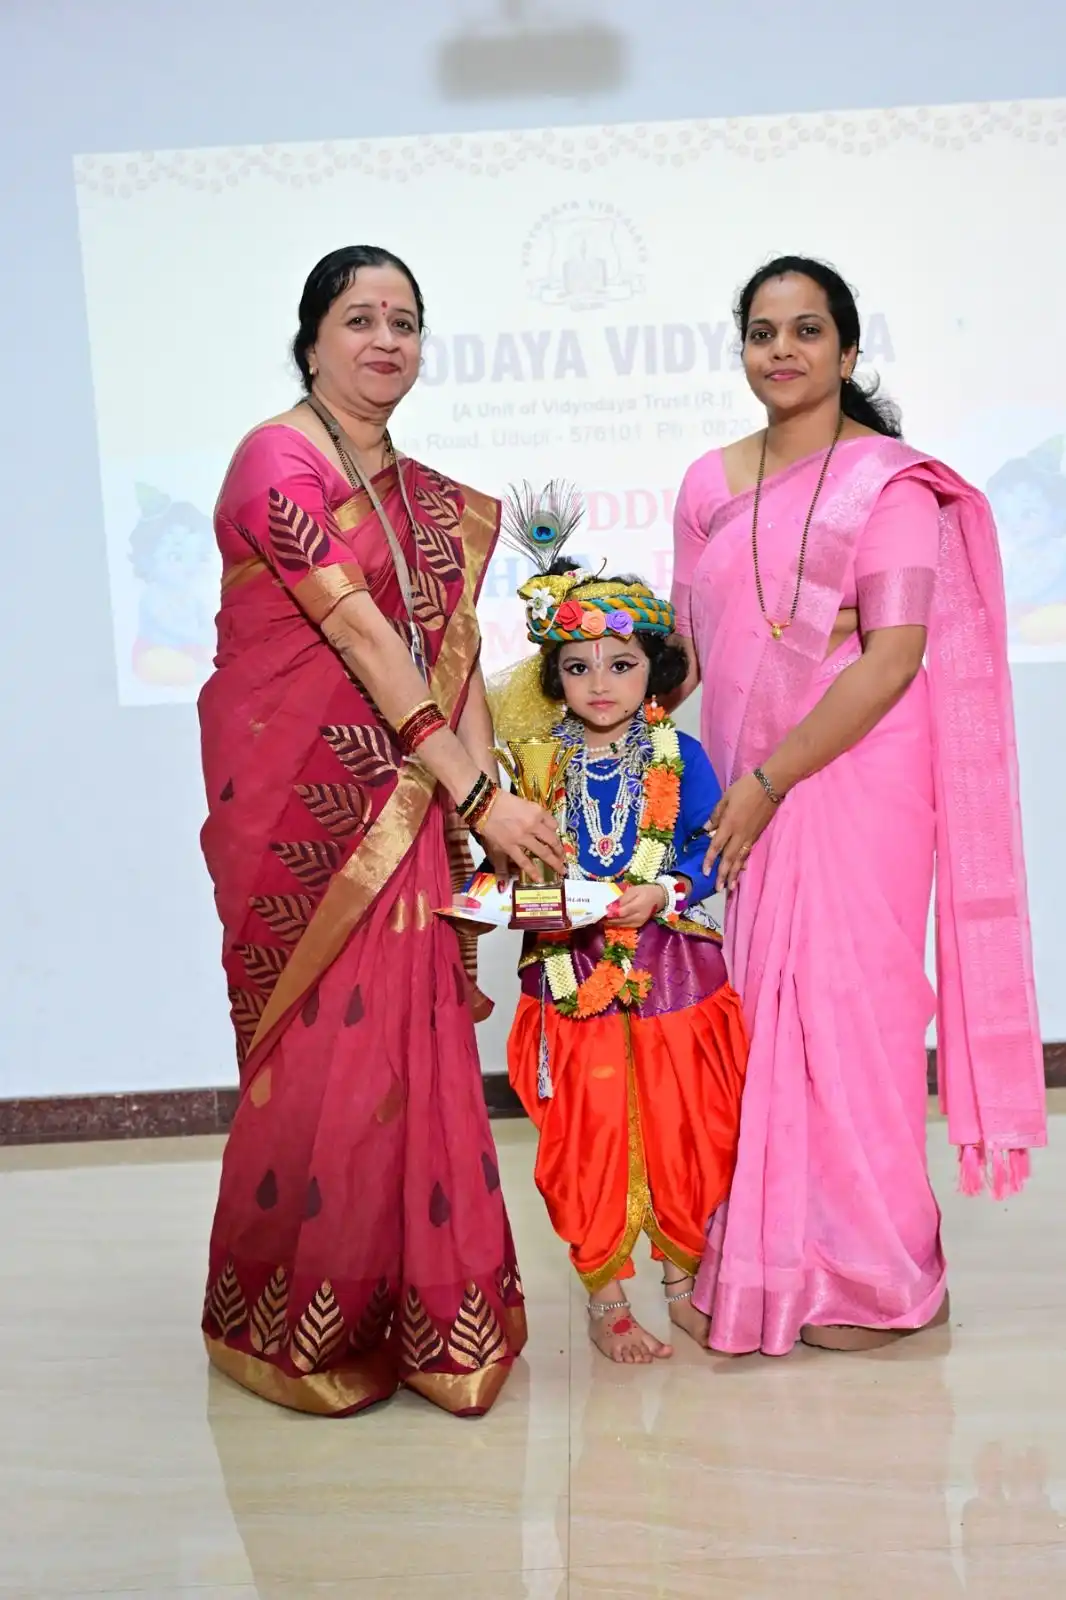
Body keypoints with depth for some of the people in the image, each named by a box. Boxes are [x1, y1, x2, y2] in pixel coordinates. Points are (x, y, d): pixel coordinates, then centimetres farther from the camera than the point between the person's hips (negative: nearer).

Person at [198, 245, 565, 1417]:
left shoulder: (432, 501, 15)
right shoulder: (277, 463, -9)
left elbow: (455, 655, 8)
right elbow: (362, 639, -16)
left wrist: (481, 788, -8)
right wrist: (478, 795, -19)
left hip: (399, 804, 6)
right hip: (295, 801, -6)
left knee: (412, 1045, 4)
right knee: (320, 1055, 0)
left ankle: (420, 1313, 17)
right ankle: (281, 1326, 18)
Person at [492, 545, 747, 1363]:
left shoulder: (679, 756, -2)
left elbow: (711, 848, -5)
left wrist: (662, 892, -20)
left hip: (672, 968, 0)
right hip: (572, 973, 0)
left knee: (683, 1131, 8)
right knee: (589, 1139, 4)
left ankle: (683, 1283, 29)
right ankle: (606, 1302, 20)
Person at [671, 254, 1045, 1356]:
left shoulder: (891, 481, -5)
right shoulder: (710, 485, 13)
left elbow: (895, 657, -14)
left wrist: (769, 781, -17)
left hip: (852, 780, -5)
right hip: (741, 792, 5)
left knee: (845, 1004, -2)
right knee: (758, 1008, 6)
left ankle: (874, 1279, 14)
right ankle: (769, 1261, 20)